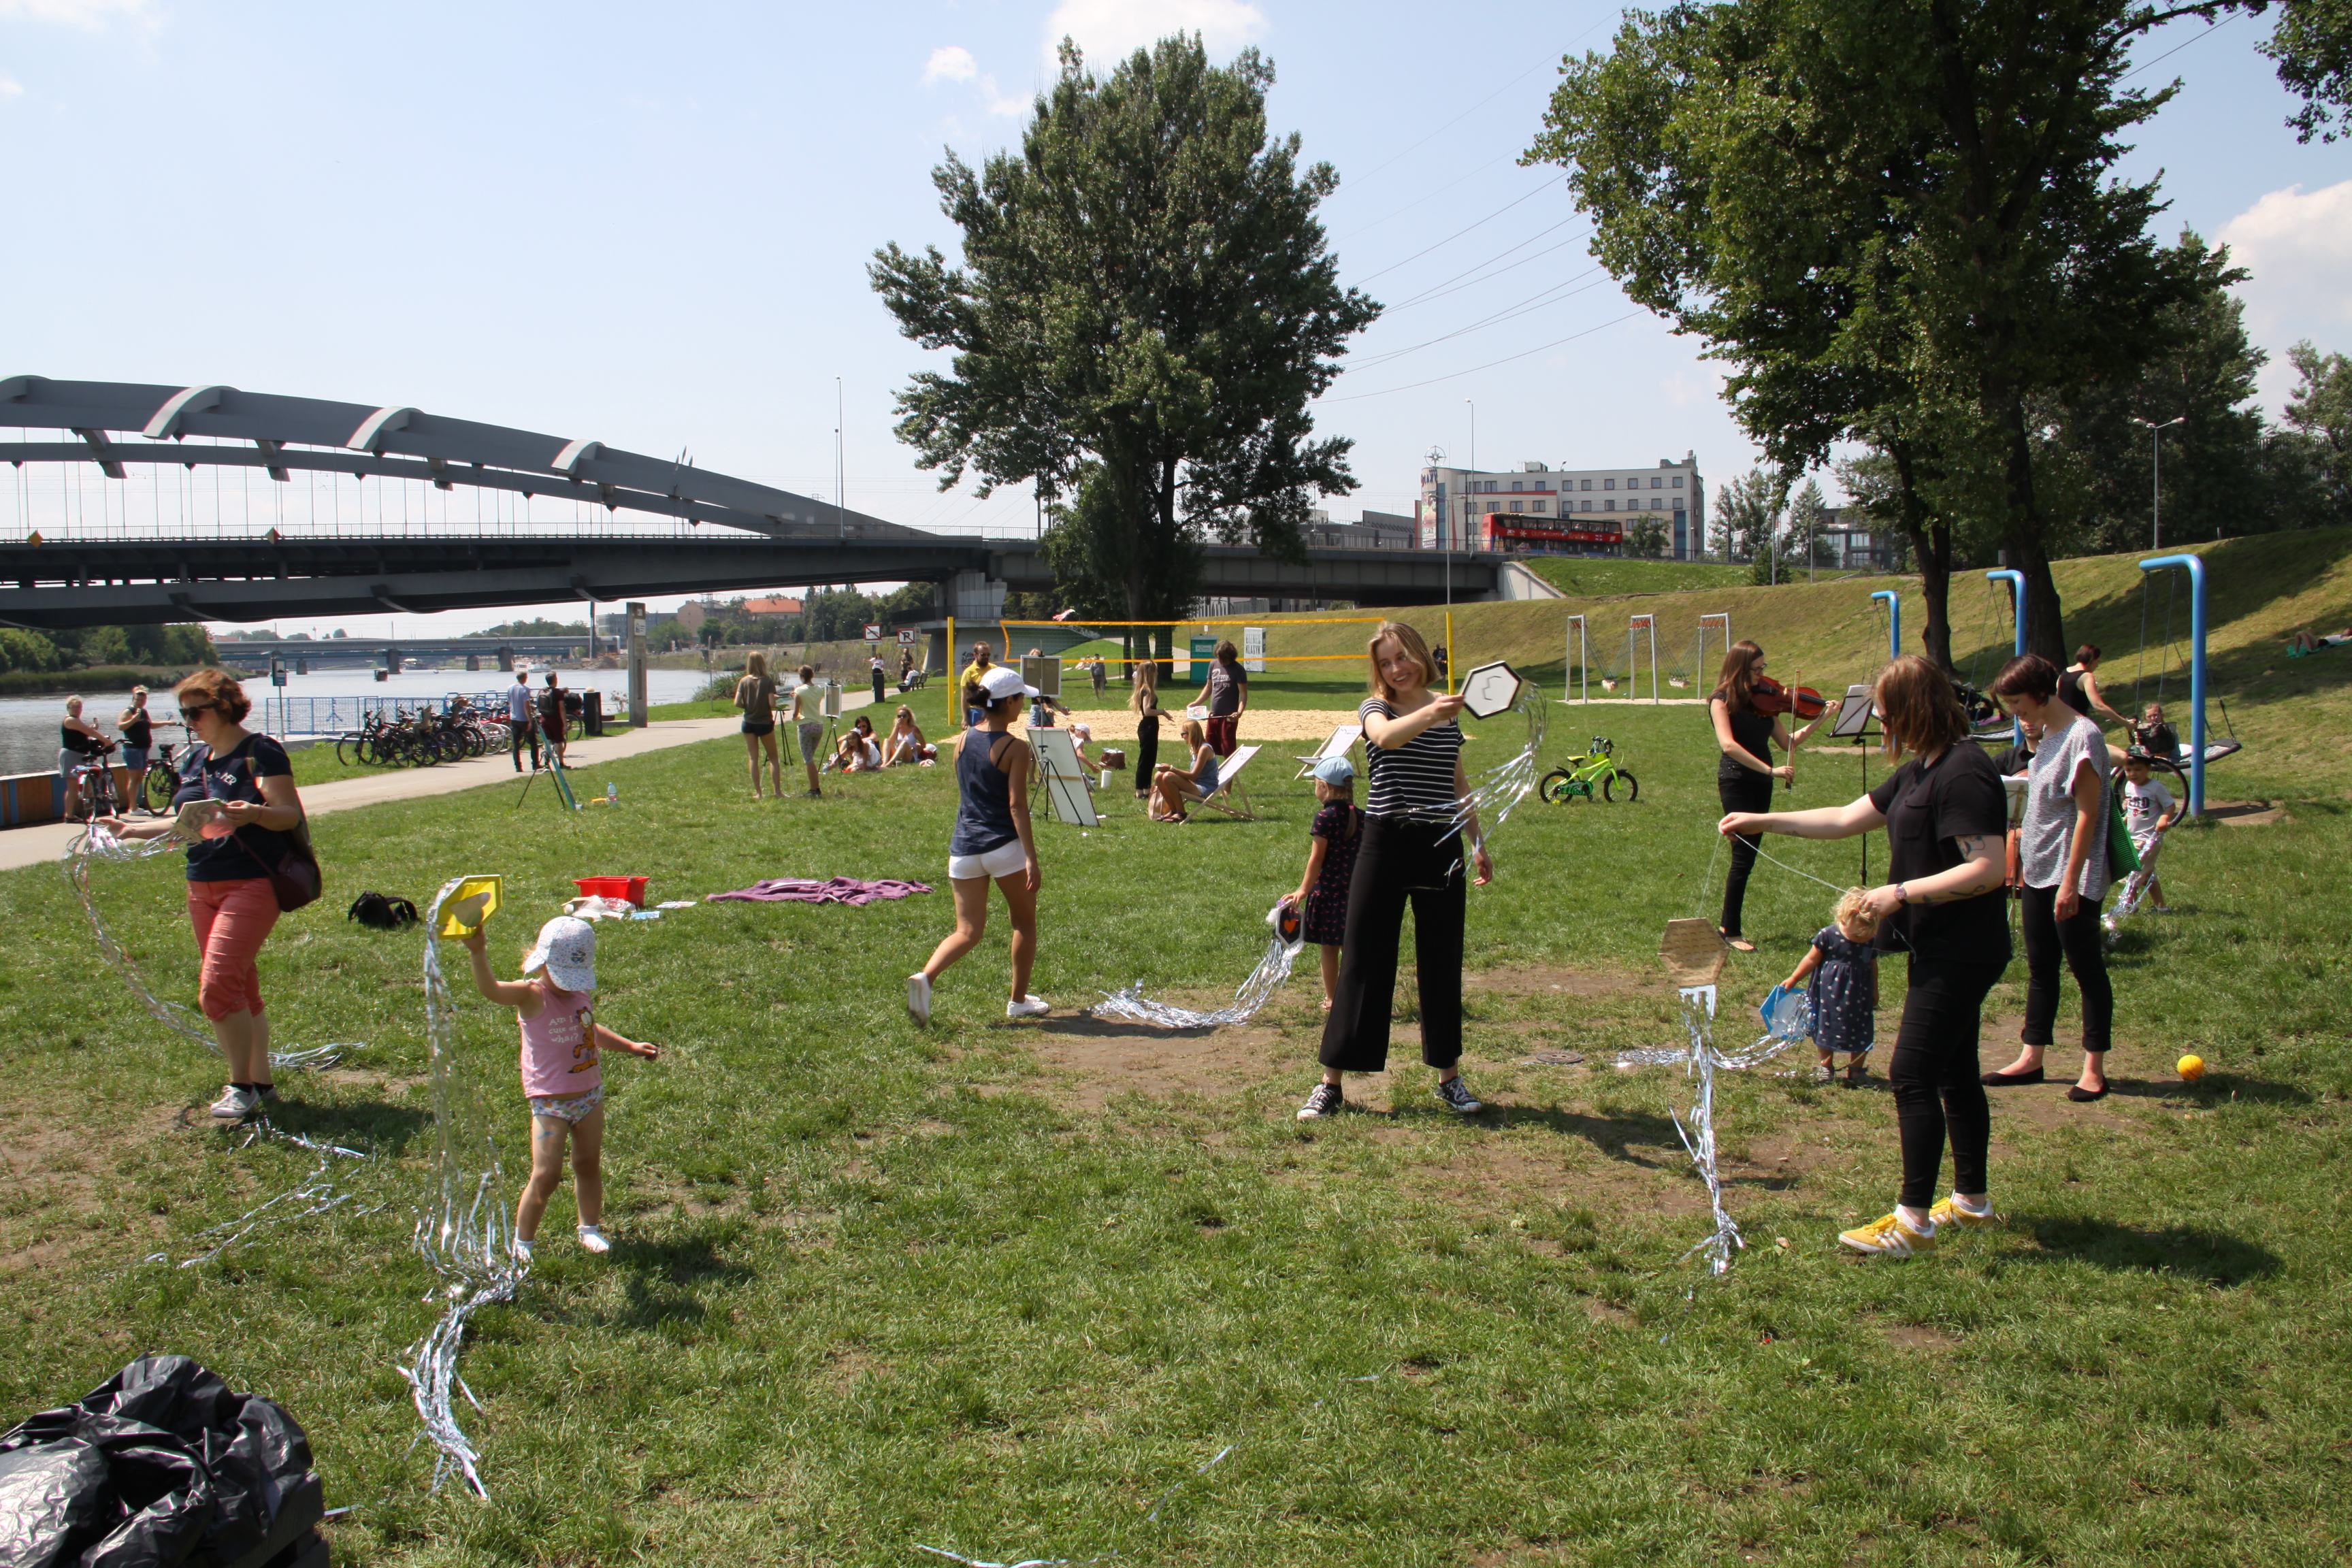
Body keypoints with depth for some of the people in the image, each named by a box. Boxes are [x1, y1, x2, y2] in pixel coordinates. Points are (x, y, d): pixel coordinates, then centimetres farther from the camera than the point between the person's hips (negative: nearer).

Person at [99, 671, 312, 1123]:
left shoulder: (259, 752, -9)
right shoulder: (196, 759, 16)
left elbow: (291, 814, -17)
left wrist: (255, 814, -35)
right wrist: (133, 830, 18)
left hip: (251, 884, -8)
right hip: (203, 887, 8)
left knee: (217, 987, -15)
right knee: (240, 988, 12)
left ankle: (241, 1085, -2)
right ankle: (260, 1082, 20)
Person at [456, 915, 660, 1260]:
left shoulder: (583, 995, 4)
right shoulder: (532, 997, -15)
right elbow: (491, 989, -36)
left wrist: (630, 1046, 21)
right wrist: (478, 954, -53)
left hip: (590, 1096, 6)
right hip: (550, 1103, -6)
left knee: (589, 1165, 16)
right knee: (546, 1175, -8)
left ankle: (590, 1229, 33)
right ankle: (522, 1241, 10)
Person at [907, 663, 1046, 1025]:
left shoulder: (962, 741, 7)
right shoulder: (1015, 748, -10)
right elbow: (1017, 805, -16)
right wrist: (1031, 858, -18)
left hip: (964, 848, 5)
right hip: (1004, 847, -5)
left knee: (968, 932, 8)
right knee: (1025, 924, 15)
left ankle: (925, 977, -17)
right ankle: (1019, 1000, 22)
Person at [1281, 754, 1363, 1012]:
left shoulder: (1325, 817, -12)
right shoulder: (1361, 817, 3)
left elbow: (1317, 858, -13)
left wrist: (1304, 890, -8)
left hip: (1328, 889, -5)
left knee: (1329, 948, 5)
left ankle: (1331, 1000, 11)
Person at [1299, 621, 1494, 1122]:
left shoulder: (1448, 712, 10)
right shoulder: (1375, 708, -4)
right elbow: (1387, 736, -30)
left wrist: (1478, 842, 19)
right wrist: (1430, 713, -48)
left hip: (1442, 846, 3)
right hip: (1385, 844, -3)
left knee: (1442, 963, 10)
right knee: (1363, 962, -1)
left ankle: (1449, 1076, 23)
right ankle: (1330, 1083, 5)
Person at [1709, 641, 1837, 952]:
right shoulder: (1722, 701, -8)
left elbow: (1787, 742, 12)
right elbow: (1728, 744, -22)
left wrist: (1822, 719, 4)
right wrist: (1771, 768, -26)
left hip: (1761, 785, 7)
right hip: (1735, 782, -7)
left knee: (1747, 857, 9)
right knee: (1744, 857, -10)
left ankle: (1727, 924, 16)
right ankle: (1731, 932, -4)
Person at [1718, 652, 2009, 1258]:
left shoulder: (1963, 772, -20)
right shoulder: (1920, 771, 12)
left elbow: (1989, 868, -26)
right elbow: (1848, 818, 19)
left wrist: (1901, 894, -21)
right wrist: (1760, 821, 16)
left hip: (1958, 955, -10)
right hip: (1944, 951, 10)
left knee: (1913, 1077, -7)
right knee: (1953, 1076, 17)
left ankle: (1912, 1221, -1)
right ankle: (1973, 1201, 29)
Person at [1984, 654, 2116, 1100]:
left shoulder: (2083, 736, -17)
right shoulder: (2049, 735, 10)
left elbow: (2087, 815, -19)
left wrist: (2070, 882, -20)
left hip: (2072, 880, -9)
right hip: (2039, 874, 9)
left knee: (2087, 968, 2)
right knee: (2040, 969, 13)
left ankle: (2094, 1069, 10)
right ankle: (2031, 1059, 21)